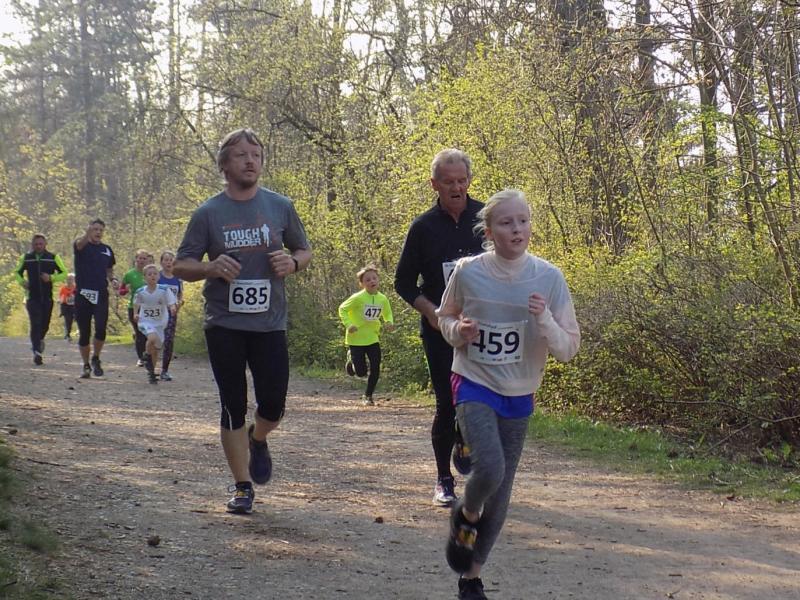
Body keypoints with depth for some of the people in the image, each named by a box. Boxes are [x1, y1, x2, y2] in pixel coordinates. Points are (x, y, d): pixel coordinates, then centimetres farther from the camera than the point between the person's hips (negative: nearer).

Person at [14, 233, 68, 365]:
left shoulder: (53, 258, 3)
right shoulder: (26, 258, 6)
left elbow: (64, 273, 4)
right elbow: (17, 272, 18)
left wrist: (51, 278, -14)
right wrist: (22, 281, -4)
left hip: (47, 297, 1)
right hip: (32, 297, -1)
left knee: (45, 324, 10)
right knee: (35, 324, -13)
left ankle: (39, 340, 43)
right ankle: (37, 353, -15)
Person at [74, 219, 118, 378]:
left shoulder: (107, 249, 12)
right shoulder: (82, 246, 0)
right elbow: (79, 243, -26)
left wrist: (113, 280, 0)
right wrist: (87, 235, -50)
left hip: (101, 295, 2)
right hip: (83, 294, -2)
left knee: (101, 329, -13)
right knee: (84, 333, 4)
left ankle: (96, 359, 12)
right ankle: (86, 366, 19)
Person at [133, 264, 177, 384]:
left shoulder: (164, 290, -12)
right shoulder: (140, 292, -7)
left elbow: (172, 303, -15)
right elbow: (136, 304, 12)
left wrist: (173, 308, -37)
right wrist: (135, 314, -2)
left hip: (160, 323, 2)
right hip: (145, 321, -2)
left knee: (156, 349, 10)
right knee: (152, 338, -33)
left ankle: (151, 372, 32)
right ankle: (147, 355, -2)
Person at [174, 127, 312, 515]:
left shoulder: (280, 207, 4)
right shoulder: (208, 213, 0)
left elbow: (305, 251, 15)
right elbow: (181, 266, 4)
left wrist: (292, 262, -8)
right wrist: (211, 268, -17)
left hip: (270, 323, 1)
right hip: (224, 326, -1)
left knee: (273, 405, -1)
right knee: (233, 407, 2)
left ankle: (257, 441, 35)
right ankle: (242, 486, 15)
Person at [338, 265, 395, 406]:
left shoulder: (383, 299, -2)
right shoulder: (358, 298, -18)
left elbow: (387, 314, 14)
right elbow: (342, 309, -9)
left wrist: (389, 323, -7)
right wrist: (348, 324, -22)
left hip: (373, 339, 4)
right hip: (356, 339, -4)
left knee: (375, 369, -3)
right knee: (361, 372, -4)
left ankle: (368, 395, 17)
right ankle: (351, 358, 30)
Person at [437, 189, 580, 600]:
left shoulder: (549, 278, -10)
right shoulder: (467, 272, -11)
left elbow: (569, 349, -7)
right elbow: (446, 317, 9)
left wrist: (544, 319, -25)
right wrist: (458, 330, -14)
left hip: (518, 397, 2)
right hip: (474, 385, -2)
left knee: (500, 496, 9)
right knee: (489, 468, -27)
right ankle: (465, 515, 7)